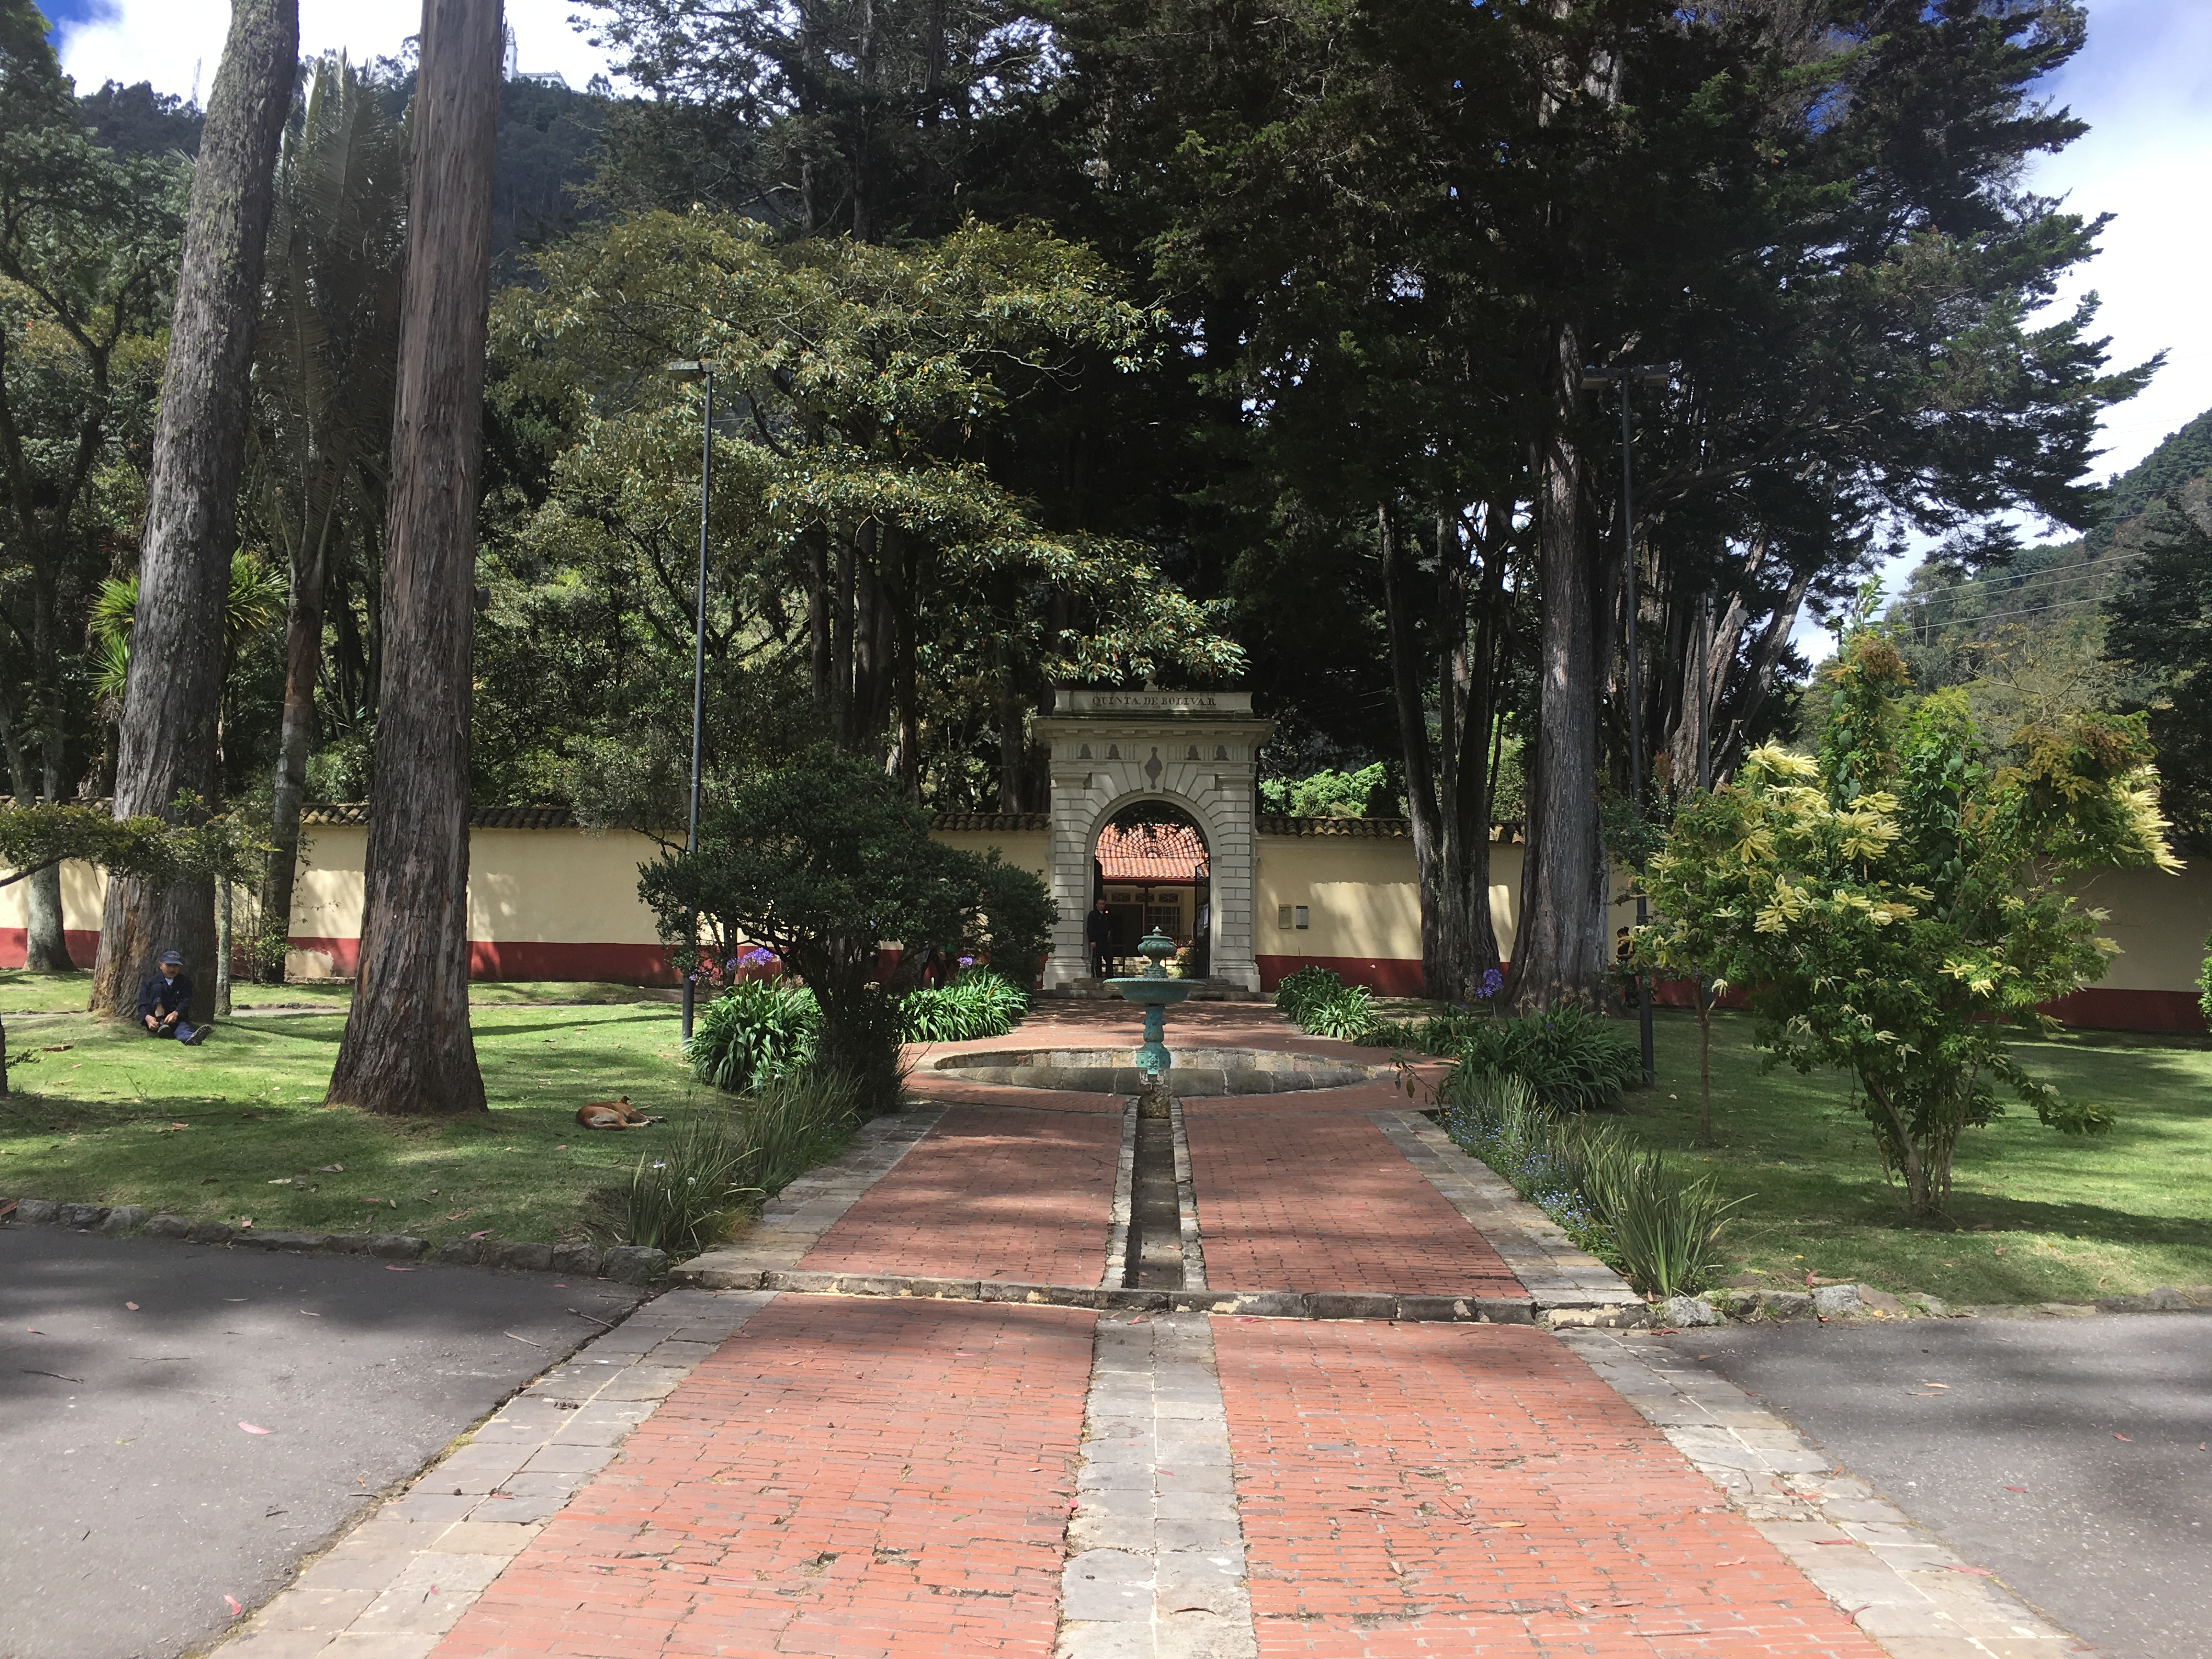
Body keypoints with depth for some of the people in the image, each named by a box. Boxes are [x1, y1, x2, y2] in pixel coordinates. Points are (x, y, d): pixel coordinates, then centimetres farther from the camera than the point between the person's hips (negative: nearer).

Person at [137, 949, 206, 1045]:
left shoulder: (185, 982, 9)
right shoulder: (152, 981, 4)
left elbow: (186, 1002, -7)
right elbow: (142, 1004, -5)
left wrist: (175, 1014, -30)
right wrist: (147, 1017, -29)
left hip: (177, 1019, 0)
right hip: (154, 1019, 0)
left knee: (183, 1025, -38)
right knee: (157, 987, -18)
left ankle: (189, 1038, -78)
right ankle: (160, 1023, -34)